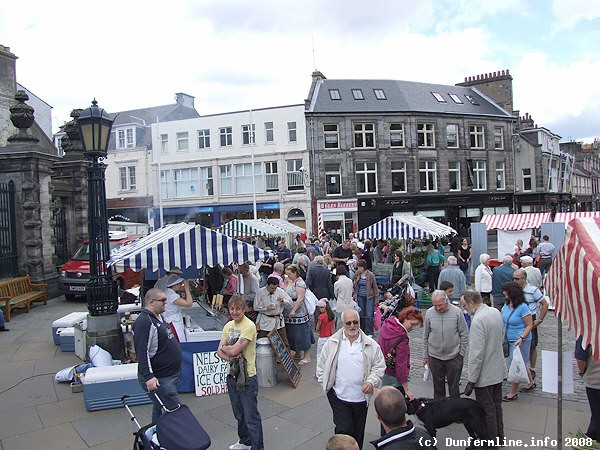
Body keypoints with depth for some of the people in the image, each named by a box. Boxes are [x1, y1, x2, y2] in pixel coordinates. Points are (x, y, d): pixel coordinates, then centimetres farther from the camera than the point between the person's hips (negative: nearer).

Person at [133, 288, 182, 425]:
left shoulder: (158, 317, 13)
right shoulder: (144, 322, -20)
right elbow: (142, 352, -24)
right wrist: (148, 376, -27)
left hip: (170, 375, 10)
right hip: (159, 380, -10)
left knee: (159, 410, 20)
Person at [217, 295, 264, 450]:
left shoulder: (249, 326, -19)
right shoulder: (228, 325, 6)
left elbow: (234, 350, -24)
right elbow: (220, 351, 4)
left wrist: (224, 347, -4)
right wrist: (229, 357, -15)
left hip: (247, 377, -8)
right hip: (232, 374, 8)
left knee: (251, 416, 1)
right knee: (239, 414, 23)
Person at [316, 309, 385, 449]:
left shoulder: (371, 345, -3)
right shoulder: (332, 343, -4)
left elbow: (379, 366, 2)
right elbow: (322, 365, 5)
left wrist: (371, 381, -12)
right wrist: (325, 383, -1)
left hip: (361, 397, 2)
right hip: (338, 396, -1)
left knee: (358, 432, 16)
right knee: (344, 430, -6)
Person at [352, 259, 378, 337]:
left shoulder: (370, 275, -9)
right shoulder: (357, 274, 1)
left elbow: (375, 286, -2)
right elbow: (354, 285, 13)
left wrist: (376, 296, -1)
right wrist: (353, 294, 6)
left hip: (369, 297, -4)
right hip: (360, 297, 4)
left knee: (369, 315, -5)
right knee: (361, 315, 10)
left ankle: (369, 333, 4)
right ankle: (362, 331, 21)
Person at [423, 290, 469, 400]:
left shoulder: (457, 312, -10)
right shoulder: (429, 313, -5)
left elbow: (464, 334, -1)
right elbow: (425, 336, 5)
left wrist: (461, 353, -2)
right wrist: (425, 356, 7)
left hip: (454, 356, -2)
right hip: (434, 357, 2)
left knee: (454, 387, 8)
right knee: (438, 387, 13)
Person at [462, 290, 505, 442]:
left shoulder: (478, 320, -27)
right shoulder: (496, 312, -1)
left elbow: (477, 354, -27)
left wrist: (471, 380, -21)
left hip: (485, 375, -9)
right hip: (498, 369, 9)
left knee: (487, 410, 7)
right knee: (496, 405, 23)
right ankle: (499, 437, 39)